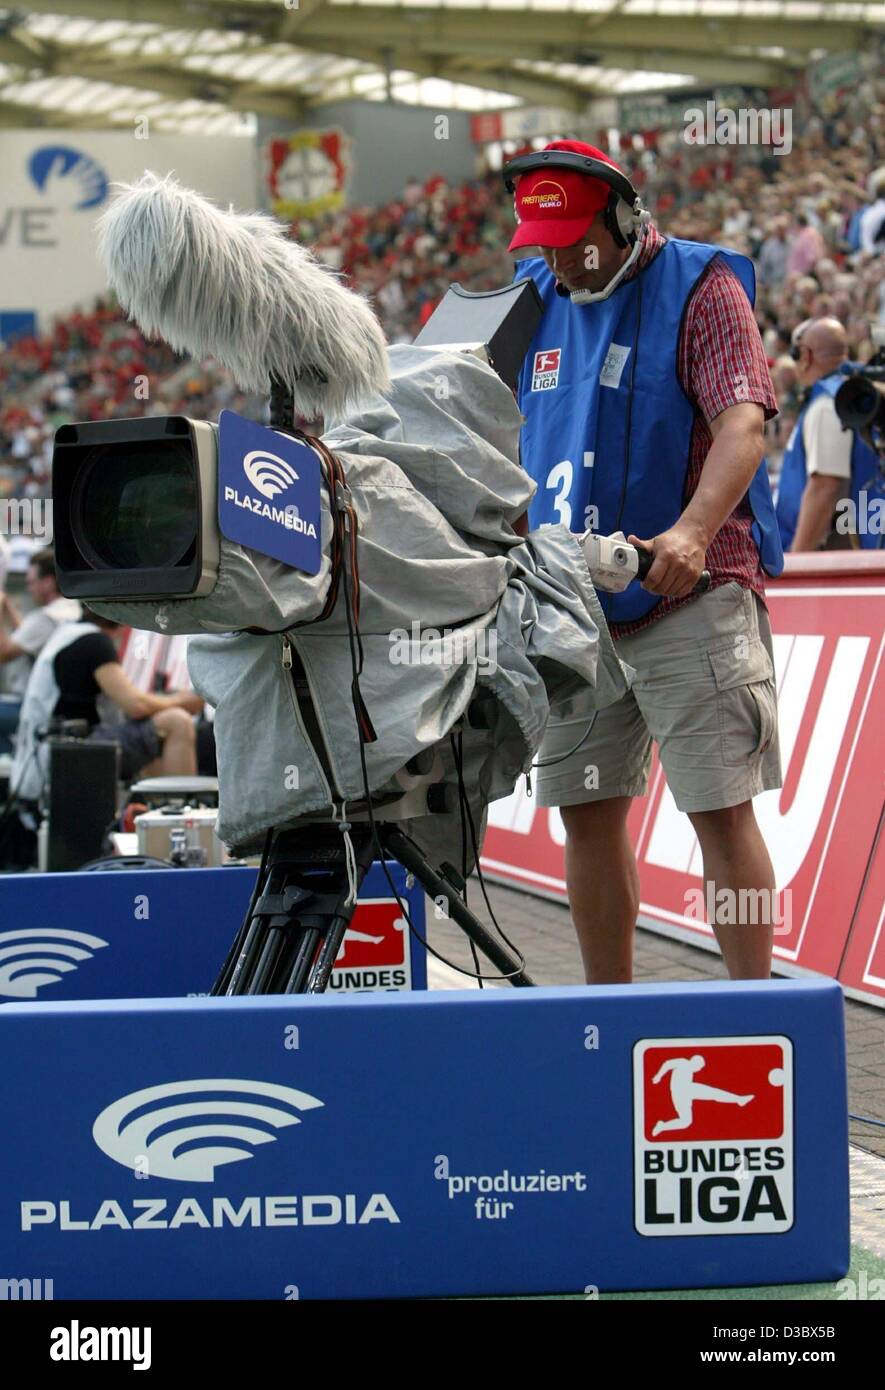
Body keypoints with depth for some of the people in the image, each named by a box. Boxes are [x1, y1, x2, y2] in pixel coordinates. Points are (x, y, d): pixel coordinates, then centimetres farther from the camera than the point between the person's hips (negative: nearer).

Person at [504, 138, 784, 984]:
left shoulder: (699, 286, -5)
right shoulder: (538, 297, 13)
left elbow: (742, 423, -17)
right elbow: (517, 439, 21)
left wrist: (692, 532, -32)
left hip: (690, 598, -6)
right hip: (570, 610, 6)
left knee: (720, 811, -8)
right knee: (586, 812, 7)